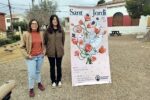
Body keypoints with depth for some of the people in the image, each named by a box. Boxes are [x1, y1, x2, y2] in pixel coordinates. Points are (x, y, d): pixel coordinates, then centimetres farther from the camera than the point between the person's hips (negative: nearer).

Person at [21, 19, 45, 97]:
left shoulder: (41, 34, 2)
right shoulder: (26, 34, -10)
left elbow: (43, 44, 15)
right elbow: (22, 47, -6)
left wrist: (44, 52, 5)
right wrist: (27, 55, -13)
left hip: (40, 56, 4)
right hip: (31, 57, -3)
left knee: (38, 71, 19)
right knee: (32, 74, -1)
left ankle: (39, 83, 39)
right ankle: (31, 88, 18)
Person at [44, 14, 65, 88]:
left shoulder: (61, 30, 0)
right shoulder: (48, 30, -4)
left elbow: (63, 40, 7)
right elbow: (45, 41, 3)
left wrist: (61, 47, 7)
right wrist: (47, 49, 1)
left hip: (59, 51, 1)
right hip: (50, 52, -1)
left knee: (59, 66, 13)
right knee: (52, 67, 11)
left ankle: (59, 80, 30)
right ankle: (53, 81, 27)